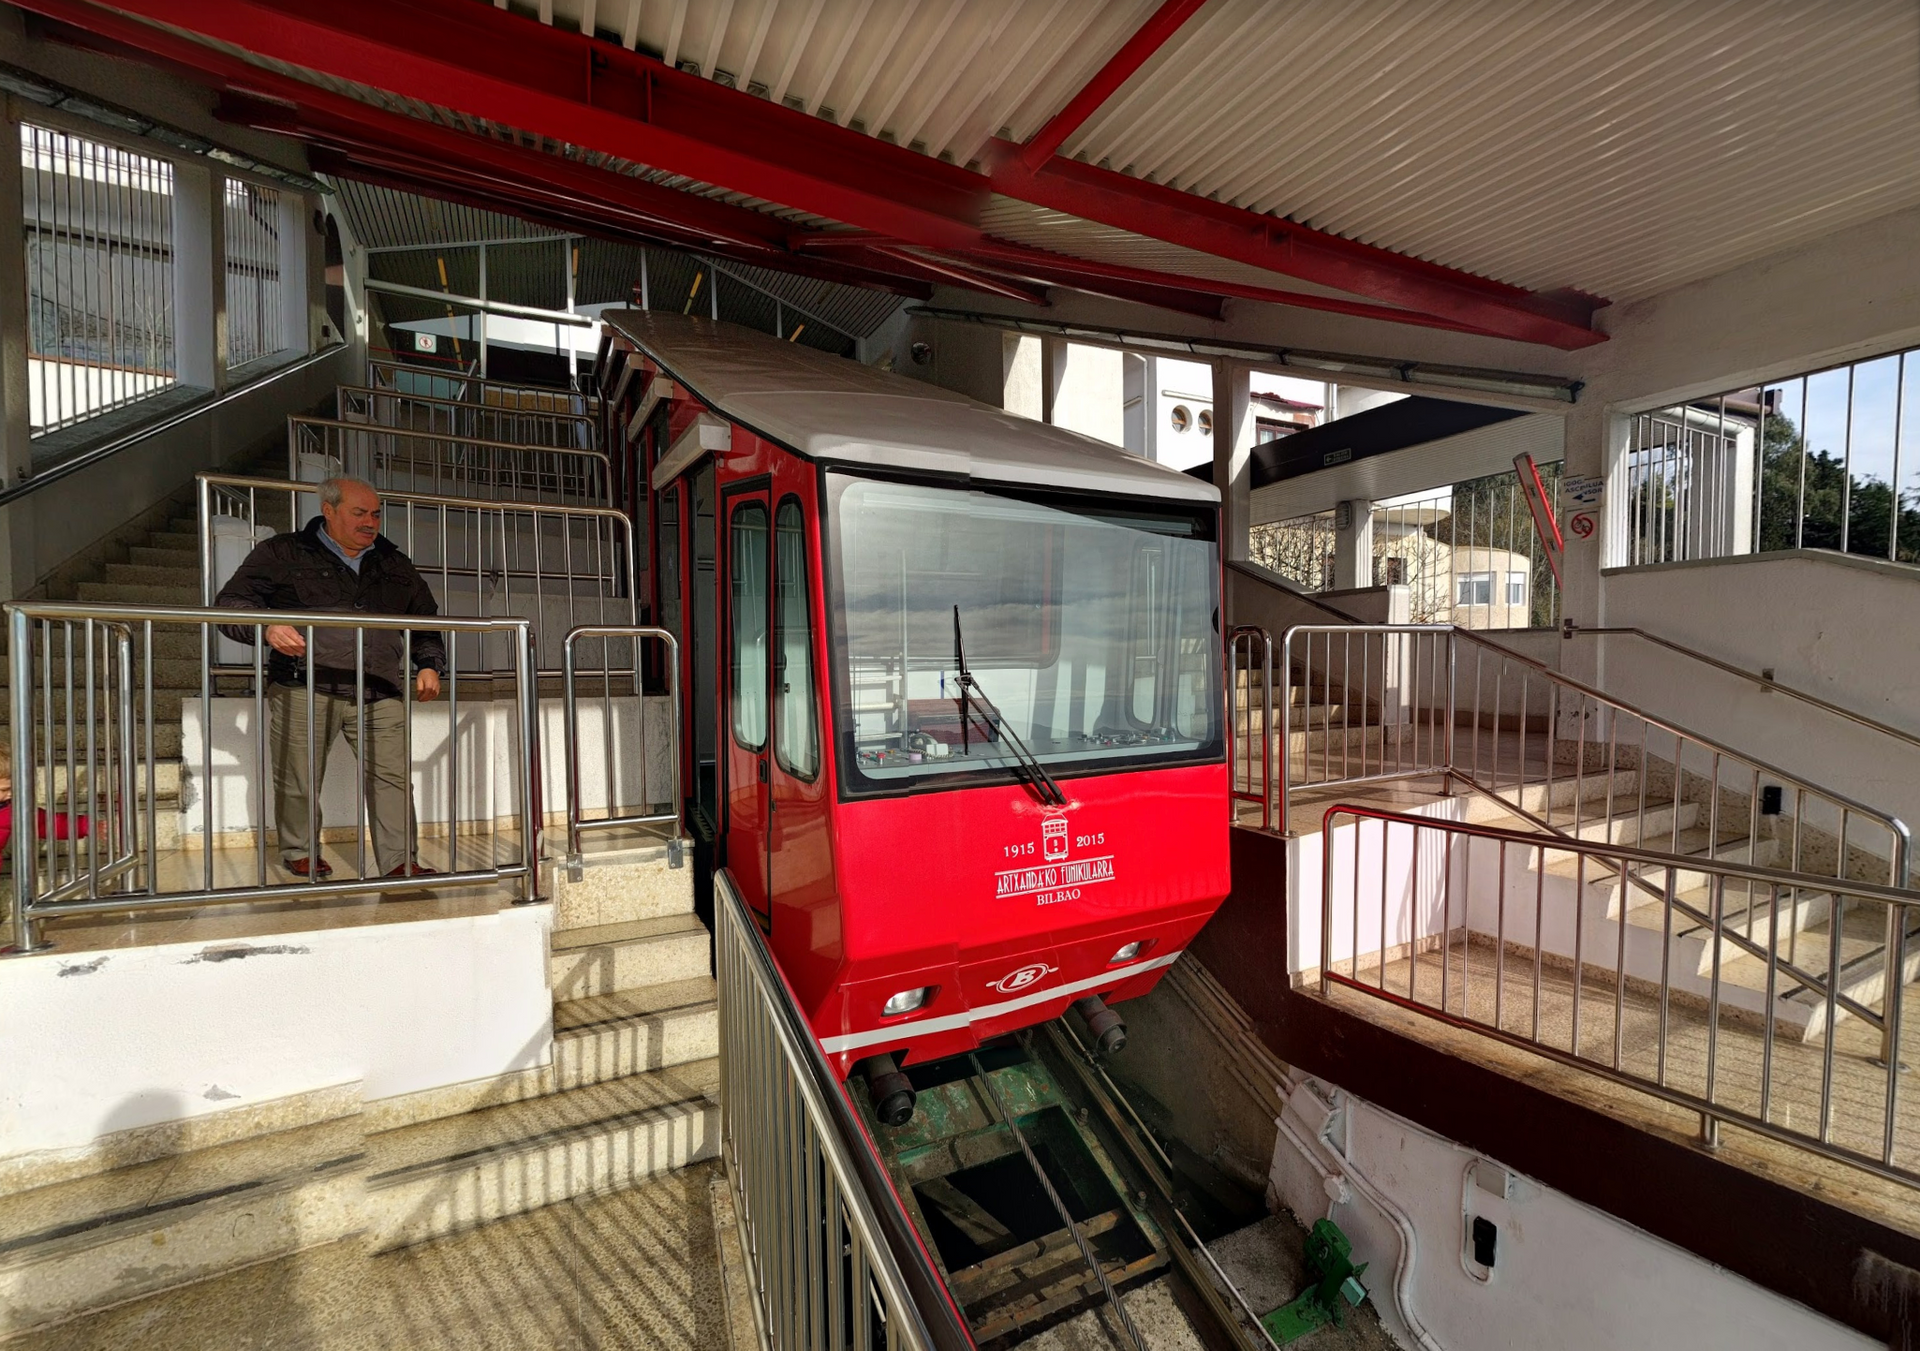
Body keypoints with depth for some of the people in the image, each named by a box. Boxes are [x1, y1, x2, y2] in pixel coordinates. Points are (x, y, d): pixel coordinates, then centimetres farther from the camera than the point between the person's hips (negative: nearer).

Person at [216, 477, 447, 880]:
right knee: (299, 780, 5)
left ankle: (401, 861, -1)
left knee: (394, 775, -5)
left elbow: (425, 619, 28)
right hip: (305, 688, -2)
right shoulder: (283, 553, 8)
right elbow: (231, 603, 4)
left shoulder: (395, 565, 19)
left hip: (380, 692, 2)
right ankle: (299, 852, 27)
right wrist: (267, 627, -17)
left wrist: (429, 665, 13)